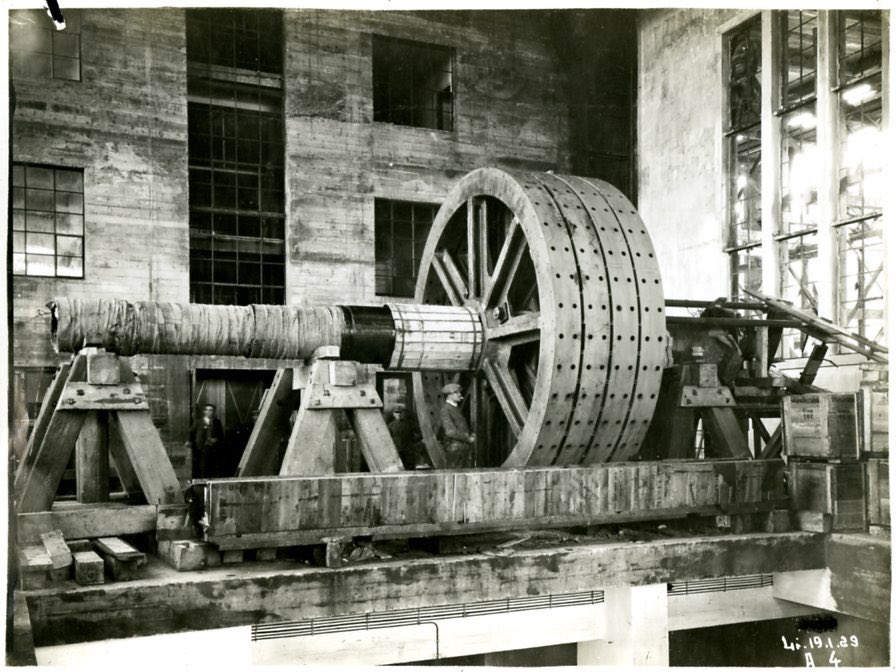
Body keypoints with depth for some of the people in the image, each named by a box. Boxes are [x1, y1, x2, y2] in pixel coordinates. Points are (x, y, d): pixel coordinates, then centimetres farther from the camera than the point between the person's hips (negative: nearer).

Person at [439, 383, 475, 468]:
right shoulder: (445, 410, -11)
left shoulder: (456, 408, 18)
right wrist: (467, 438, -15)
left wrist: (471, 434, 6)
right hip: (455, 447, -9)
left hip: (466, 447, 9)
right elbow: (450, 431, -19)